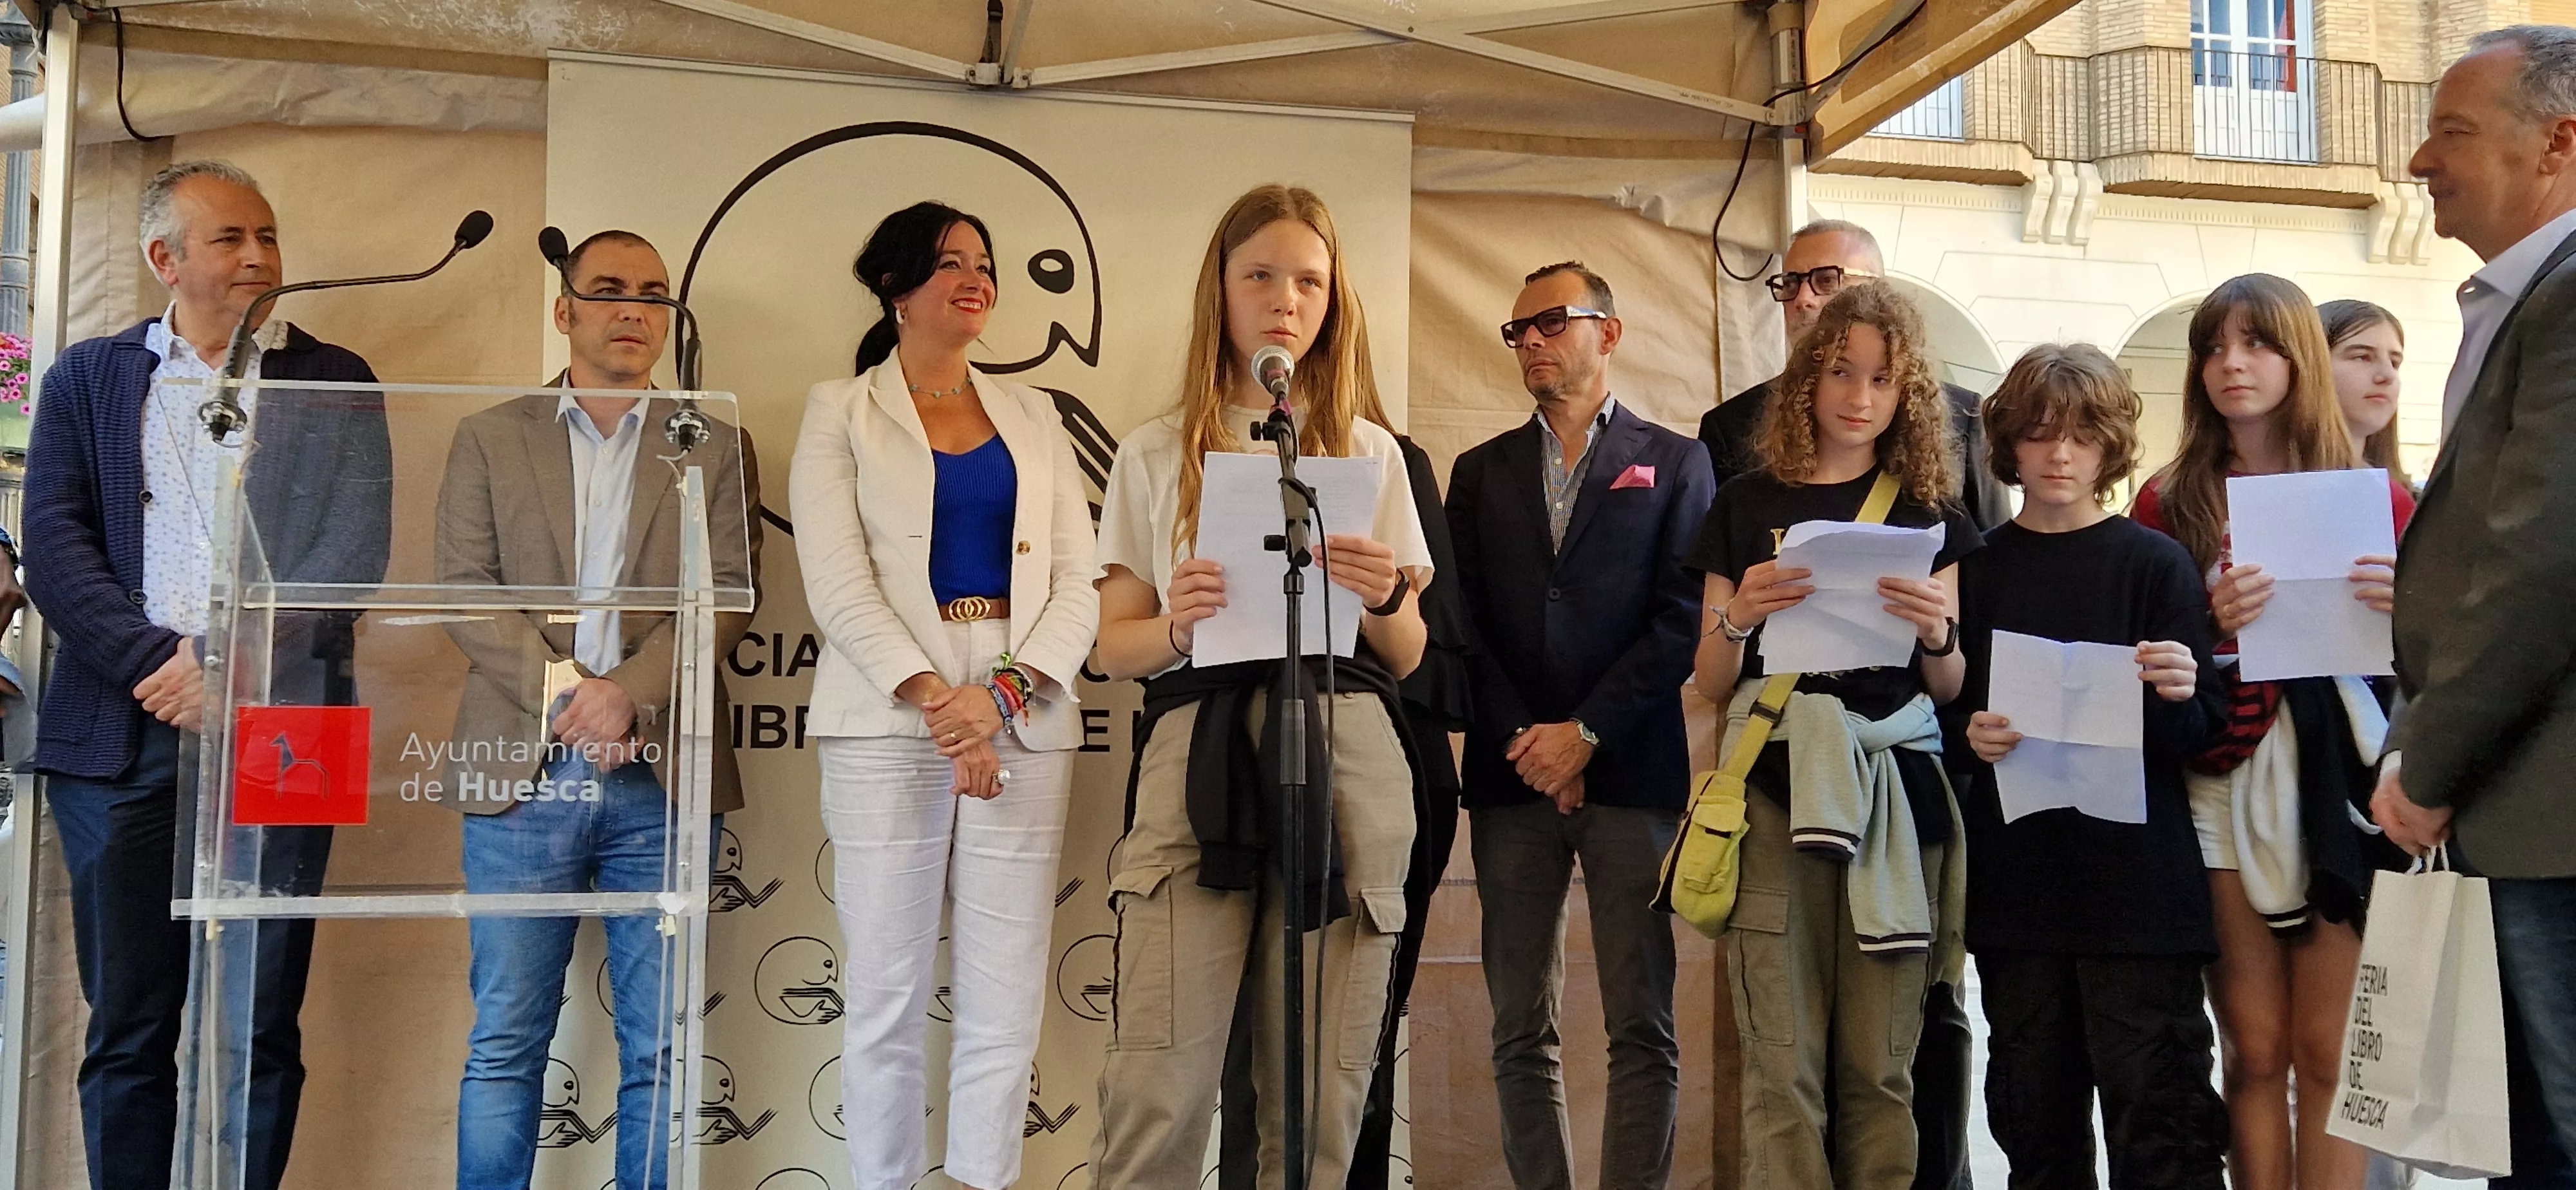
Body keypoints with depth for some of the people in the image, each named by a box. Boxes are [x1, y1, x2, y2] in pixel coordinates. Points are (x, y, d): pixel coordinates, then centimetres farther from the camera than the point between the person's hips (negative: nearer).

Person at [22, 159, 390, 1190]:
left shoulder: (335, 383, 10)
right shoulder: (88, 378, 13)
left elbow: (354, 551, -2)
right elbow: (54, 549, 2)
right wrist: (160, 663, -11)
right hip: (122, 735, 1)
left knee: (262, 1032, 2)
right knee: (127, 1031, 6)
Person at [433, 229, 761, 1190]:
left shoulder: (716, 447, 11)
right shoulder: (489, 439, 12)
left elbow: (729, 596, 0)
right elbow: (466, 591, 2)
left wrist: (632, 690, -15)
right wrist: (564, 692, -12)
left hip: (663, 781, 0)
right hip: (522, 777, 0)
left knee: (659, 1049, 4)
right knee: (506, 1044, 5)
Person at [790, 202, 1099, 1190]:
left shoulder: (1031, 414, 17)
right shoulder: (842, 412, 9)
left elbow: (1079, 577, 7)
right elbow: (837, 581, -3)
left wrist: (1009, 691, -10)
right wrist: (935, 699, -15)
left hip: (1025, 720, 3)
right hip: (886, 724, -2)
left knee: (1006, 997, 1)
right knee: (888, 993, -1)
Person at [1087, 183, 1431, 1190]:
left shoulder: (1369, 452, 16)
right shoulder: (1158, 453, 13)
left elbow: (1408, 656, 14)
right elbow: (1111, 645, 11)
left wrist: (1384, 598, -7)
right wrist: (1179, 626, -10)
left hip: (1341, 756, 1)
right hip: (1196, 755, -1)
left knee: (1320, 1098, 0)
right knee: (1156, 1092, -11)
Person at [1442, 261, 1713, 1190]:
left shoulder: (1674, 462, 7)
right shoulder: (1480, 470, 15)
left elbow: (1684, 617, -2)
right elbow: (1462, 620, 7)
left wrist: (1586, 732, -10)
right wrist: (1530, 745, -5)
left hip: (1632, 771, -2)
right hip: (1512, 774, 3)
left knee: (1643, 1029, -2)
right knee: (1521, 1034, 5)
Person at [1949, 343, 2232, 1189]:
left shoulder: (2157, 564, 1)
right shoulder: (1977, 571, 7)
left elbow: (2196, 735, 0)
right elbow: (1942, 717, 11)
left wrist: (2178, 698, -21)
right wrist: (1970, 738, -10)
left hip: (2136, 883, -2)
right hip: (2014, 886, 3)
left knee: (2158, 1117, -3)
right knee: (2034, 1116, 11)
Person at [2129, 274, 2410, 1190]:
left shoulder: (2373, 495, 8)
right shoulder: (2169, 502, 6)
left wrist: (2404, 607, -11)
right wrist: (2208, 624, -16)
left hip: (2337, 773, 0)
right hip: (2220, 782, 0)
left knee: (2328, 1051, 1)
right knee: (2254, 1051, 3)